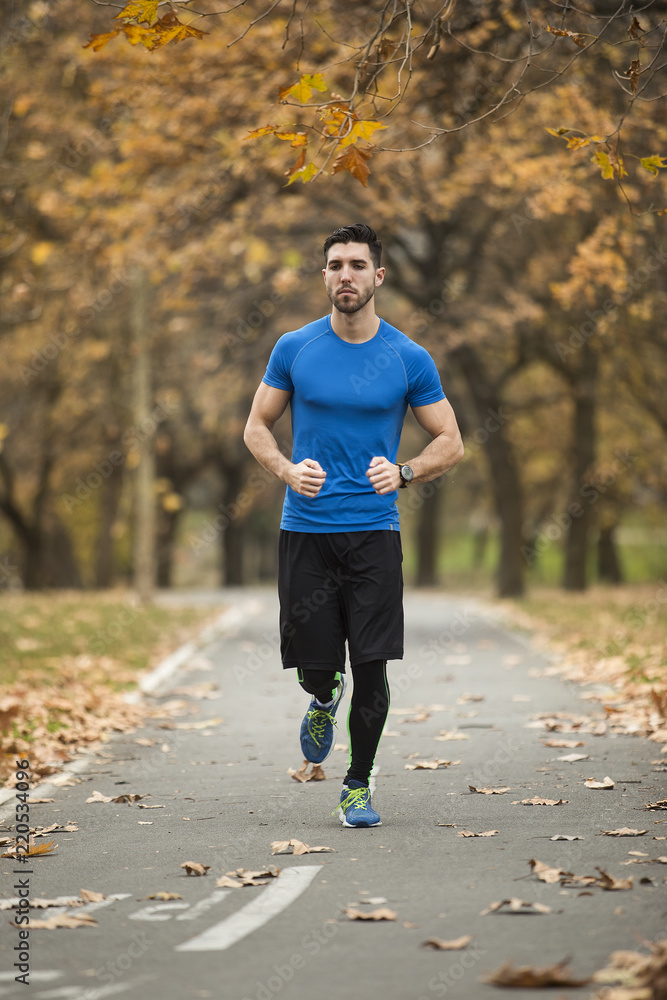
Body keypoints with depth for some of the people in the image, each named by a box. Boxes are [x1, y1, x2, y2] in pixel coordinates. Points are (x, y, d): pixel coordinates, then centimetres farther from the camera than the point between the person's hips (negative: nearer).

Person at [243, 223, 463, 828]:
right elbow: (257, 426, 10)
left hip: (374, 533, -1)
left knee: (371, 666, -6)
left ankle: (358, 786, 12)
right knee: (314, 665, 2)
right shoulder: (294, 349, 2)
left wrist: (403, 473, -15)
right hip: (306, 529, 1)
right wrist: (286, 469, -11)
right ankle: (325, 700, 39)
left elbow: (451, 443, 5)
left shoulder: (409, 359, 0)